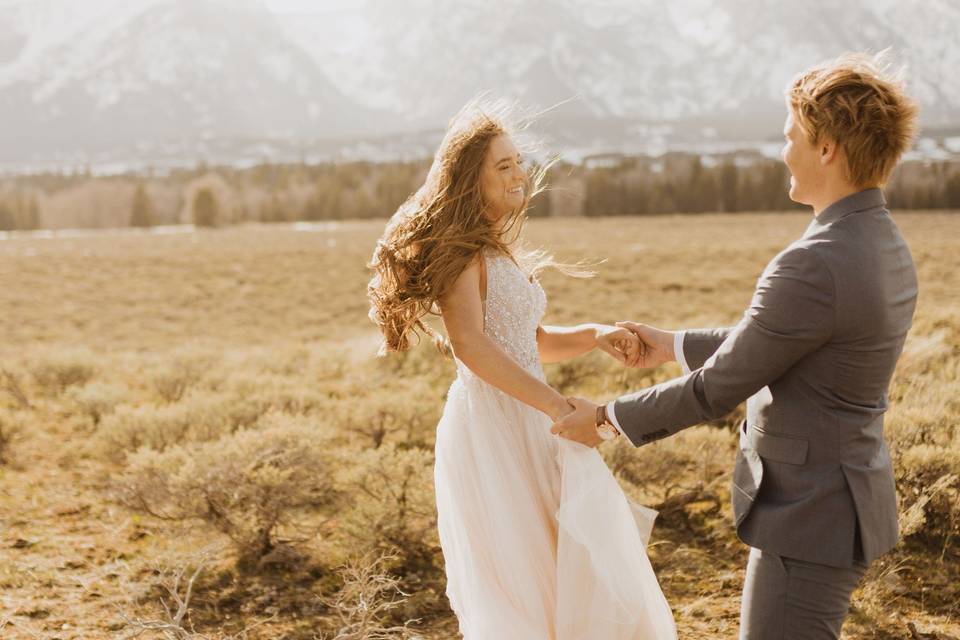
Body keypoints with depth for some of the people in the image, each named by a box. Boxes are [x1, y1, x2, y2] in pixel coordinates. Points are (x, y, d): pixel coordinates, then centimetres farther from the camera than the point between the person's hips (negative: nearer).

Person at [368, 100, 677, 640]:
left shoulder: (500, 249, 16)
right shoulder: (460, 249, -12)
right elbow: (472, 344, -24)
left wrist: (597, 336, 3)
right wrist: (559, 405, -26)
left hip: (527, 427, 9)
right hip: (490, 427, -9)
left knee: (575, 573, 13)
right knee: (516, 586, 0)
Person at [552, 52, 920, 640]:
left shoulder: (814, 267, -27)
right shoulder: (886, 247, 5)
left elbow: (718, 388, -18)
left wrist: (607, 418, -4)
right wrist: (674, 345, 25)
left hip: (810, 518, -10)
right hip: (841, 502, 10)